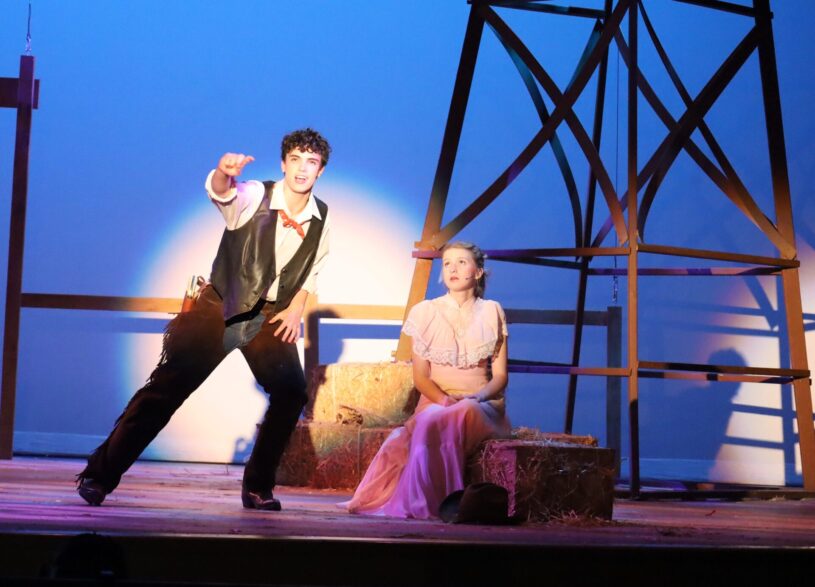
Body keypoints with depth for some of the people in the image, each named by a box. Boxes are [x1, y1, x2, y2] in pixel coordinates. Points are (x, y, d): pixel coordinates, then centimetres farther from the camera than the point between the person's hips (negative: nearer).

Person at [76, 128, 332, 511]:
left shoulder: (321, 218, -1)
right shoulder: (254, 197, -14)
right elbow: (219, 192, -37)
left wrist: (296, 308, 1)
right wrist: (224, 172, -61)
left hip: (270, 316, 4)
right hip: (220, 306, -4)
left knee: (291, 390, -12)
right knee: (167, 387, -8)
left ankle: (258, 486, 6)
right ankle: (99, 475, -1)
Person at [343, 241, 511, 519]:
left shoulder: (491, 313, 8)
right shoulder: (426, 312, 7)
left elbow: (500, 376, 5)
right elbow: (420, 376, 3)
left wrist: (478, 396, -16)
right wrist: (444, 400, -17)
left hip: (481, 405, 0)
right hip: (435, 401, 0)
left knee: (465, 412, -37)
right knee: (431, 421, -37)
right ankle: (421, 502, -34)